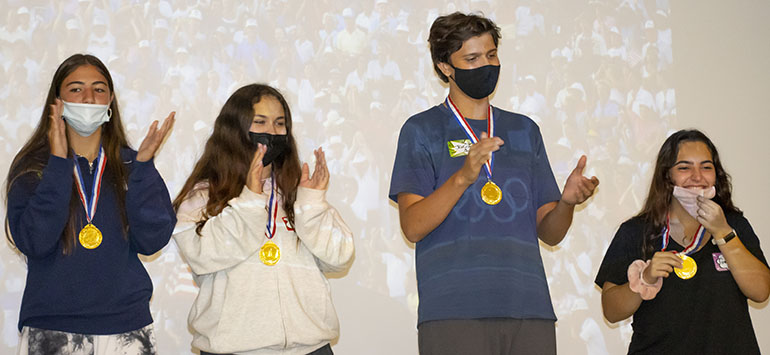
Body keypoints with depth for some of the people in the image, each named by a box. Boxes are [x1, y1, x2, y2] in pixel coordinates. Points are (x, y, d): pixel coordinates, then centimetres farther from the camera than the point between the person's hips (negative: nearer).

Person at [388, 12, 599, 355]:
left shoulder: (524, 131, 18)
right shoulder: (422, 130, 7)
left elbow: (549, 233, 15)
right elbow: (412, 227, -6)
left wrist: (567, 201, -6)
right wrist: (464, 176, -20)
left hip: (529, 309, 4)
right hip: (452, 312, -3)